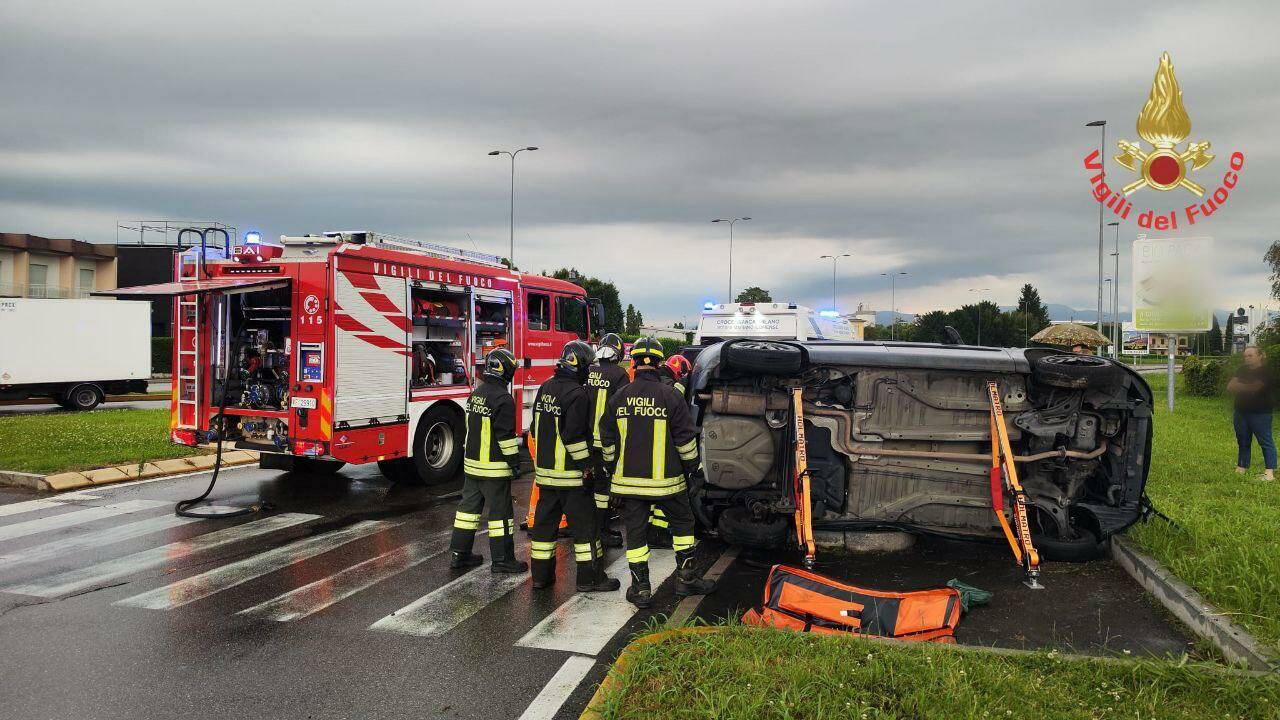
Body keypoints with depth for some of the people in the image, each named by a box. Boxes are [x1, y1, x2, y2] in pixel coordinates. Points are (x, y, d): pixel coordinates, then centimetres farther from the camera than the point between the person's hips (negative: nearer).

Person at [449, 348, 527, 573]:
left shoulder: (475, 394, 9)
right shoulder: (503, 399, -18)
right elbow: (506, 435, -19)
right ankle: (502, 559, 5)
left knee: (469, 506, 14)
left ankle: (459, 553, 20)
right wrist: (514, 461, -12)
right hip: (494, 465, -8)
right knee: (500, 511, 0)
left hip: (472, 462, 8)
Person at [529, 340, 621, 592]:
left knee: (545, 522, 13)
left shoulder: (545, 388, 9)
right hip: (570, 474, -8)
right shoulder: (576, 394, -17)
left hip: (544, 469, 8)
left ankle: (541, 574, 19)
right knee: (584, 523, 1)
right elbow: (574, 436, -22)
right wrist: (585, 463, -13)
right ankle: (590, 577, 6)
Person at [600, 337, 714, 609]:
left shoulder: (618, 398, 0)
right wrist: (691, 465, 11)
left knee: (635, 531, 8)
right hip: (665, 479, -2)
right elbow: (685, 438, -5)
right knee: (683, 523, 16)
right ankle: (686, 578, 21)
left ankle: (640, 588, 11)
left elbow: (607, 439, 8)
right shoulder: (670, 396, -9)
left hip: (629, 479, 2)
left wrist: (613, 469, 21)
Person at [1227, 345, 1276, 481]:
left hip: (1260, 413, -7)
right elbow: (1230, 386, 2)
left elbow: (1254, 388, -18)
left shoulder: (1266, 372, -8)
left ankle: (1270, 472, -9)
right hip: (1241, 412, 7)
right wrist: (1245, 388, -14)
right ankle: (1241, 468, 17)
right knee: (1242, 442, 11)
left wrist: (1237, 386, -4)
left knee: (1265, 441, -6)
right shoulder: (1242, 370, 12)